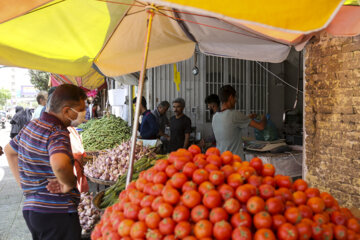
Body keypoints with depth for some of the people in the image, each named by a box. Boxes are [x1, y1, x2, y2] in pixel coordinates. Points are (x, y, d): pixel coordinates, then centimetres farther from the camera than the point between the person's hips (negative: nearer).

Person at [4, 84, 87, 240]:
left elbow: (9, 150, 24)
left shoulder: (31, 126, 8)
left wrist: (23, 183, 19)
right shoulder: (58, 134, -20)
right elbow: (60, 164, -42)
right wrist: (69, 184, -21)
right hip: (57, 213, -9)